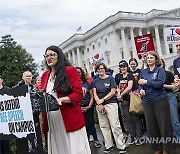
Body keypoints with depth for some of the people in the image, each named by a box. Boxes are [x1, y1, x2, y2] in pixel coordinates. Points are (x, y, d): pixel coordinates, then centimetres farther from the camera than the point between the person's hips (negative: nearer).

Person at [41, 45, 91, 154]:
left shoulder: (70, 71, -3)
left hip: (70, 120, -4)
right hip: (52, 121, 5)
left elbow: (78, 94, -10)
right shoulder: (45, 76, 14)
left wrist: (59, 100, -21)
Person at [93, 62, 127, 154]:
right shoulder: (95, 81, 11)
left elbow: (113, 92, -4)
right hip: (99, 106, 4)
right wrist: (99, 103, -11)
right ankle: (109, 146, 17)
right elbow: (95, 94, 4)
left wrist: (103, 99, -12)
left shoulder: (110, 78, 2)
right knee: (104, 126, 6)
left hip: (111, 104, -4)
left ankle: (121, 146, 1)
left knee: (115, 125, -7)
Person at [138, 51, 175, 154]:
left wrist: (147, 82, -15)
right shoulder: (143, 72, 11)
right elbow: (141, 84, 12)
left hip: (160, 100, -4)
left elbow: (160, 84, -14)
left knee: (164, 125, 1)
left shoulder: (160, 70, -2)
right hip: (147, 101, 5)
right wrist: (141, 89, -9)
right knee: (151, 126, 8)